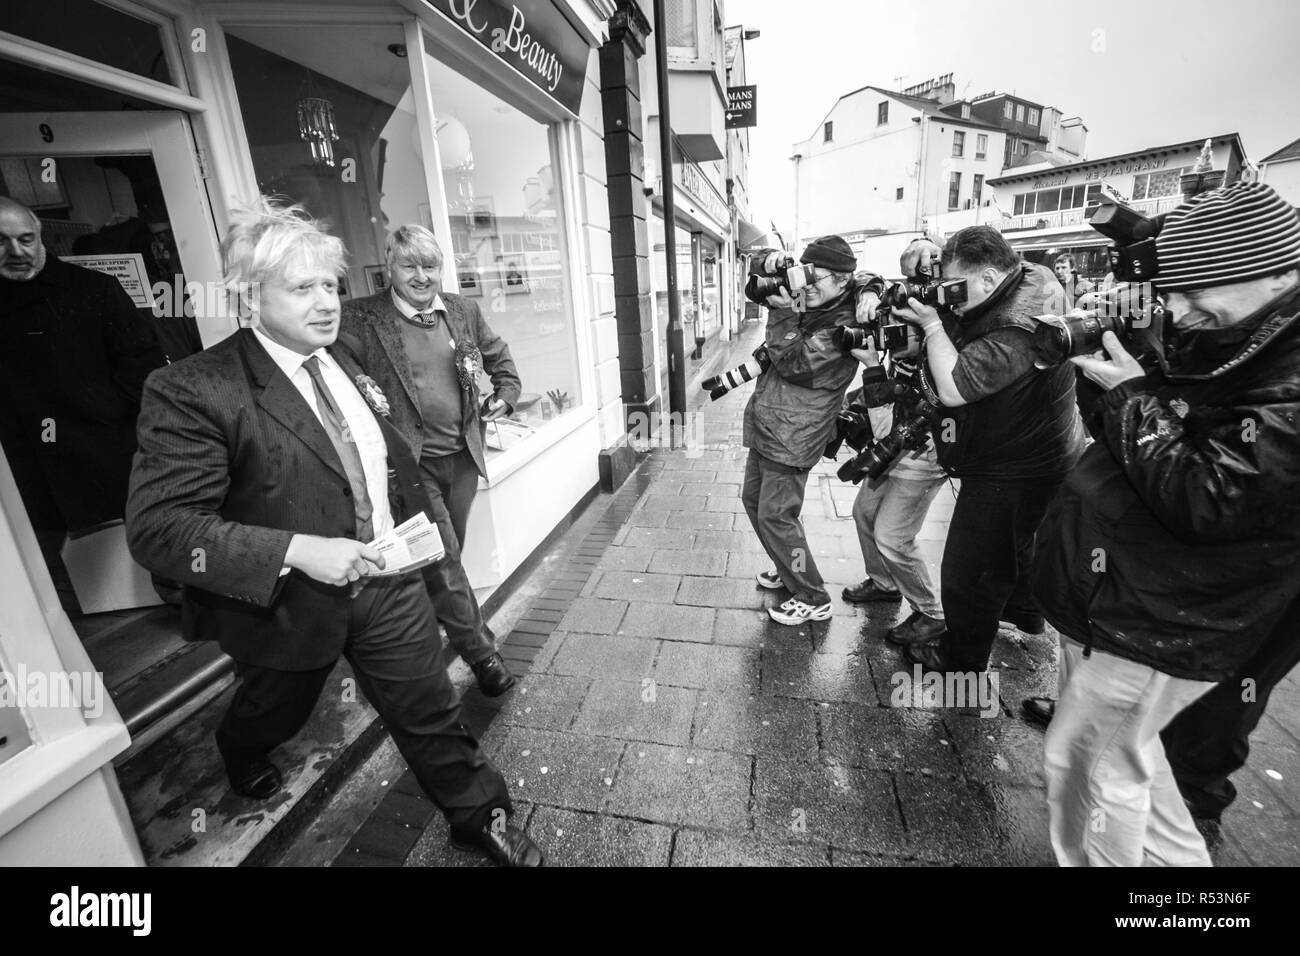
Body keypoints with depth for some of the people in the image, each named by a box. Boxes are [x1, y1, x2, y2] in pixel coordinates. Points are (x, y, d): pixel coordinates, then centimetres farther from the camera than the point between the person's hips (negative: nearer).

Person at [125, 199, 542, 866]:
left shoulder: (349, 367, 1)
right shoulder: (192, 390, -20)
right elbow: (157, 526, -24)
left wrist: (413, 531, 9)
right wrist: (297, 551, -32)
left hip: (389, 583, 4)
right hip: (290, 603, -3)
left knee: (432, 715, 13)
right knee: (274, 710, 29)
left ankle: (479, 816, 36)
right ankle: (241, 758, 66)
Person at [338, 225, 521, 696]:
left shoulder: (463, 310, 8)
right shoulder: (361, 318, -7)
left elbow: (500, 357, 21)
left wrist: (505, 396, 9)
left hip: (462, 454, 4)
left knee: (446, 558, 17)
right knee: (440, 560, -2)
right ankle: (481, 653, 13)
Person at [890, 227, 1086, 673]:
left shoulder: (1018, 331, -33)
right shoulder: (1026, 277, -1)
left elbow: (953, 387, -36)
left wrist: (931, 322, -26)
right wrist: (919, 272, -16)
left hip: (1015, 473, -11)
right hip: (1032, 452, 11)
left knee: (969, 570, 3)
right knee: (1013, 541, 33)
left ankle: (961, 660, 24)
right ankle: (1022, 609, 59)